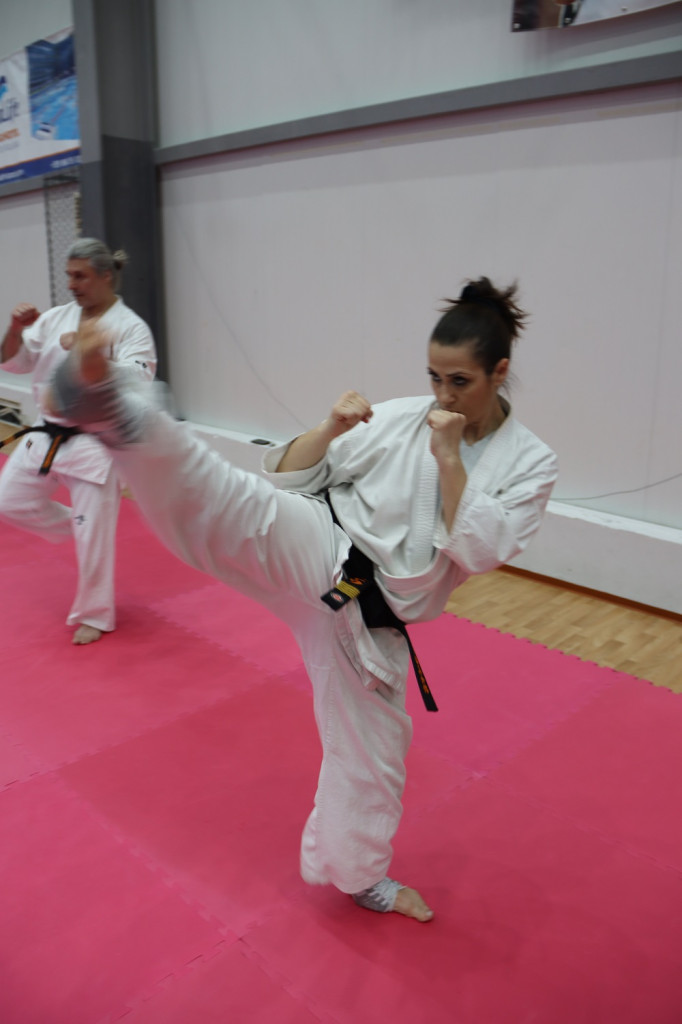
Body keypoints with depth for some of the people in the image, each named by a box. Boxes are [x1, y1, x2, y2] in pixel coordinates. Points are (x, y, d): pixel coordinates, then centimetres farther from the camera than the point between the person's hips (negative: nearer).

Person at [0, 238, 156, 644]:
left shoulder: (130, 328, -10)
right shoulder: (57, 318, 5)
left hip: (96, 440, -6)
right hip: (48, 434, 6)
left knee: (94, 533, 0)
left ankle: (95, 615, 20)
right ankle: (80, 527, 33)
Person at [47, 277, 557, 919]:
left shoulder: (529, 463, 0)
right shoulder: (400, 418, -2)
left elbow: (479, 553, -13)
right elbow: (292, 478, -1)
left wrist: (450, 460, -18)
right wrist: (330, 429, -19)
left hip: (371, 622, 2)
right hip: (318, 549, -1)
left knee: (372, 751, 15)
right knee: (226, 497, -32)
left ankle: (359, 877, 42)